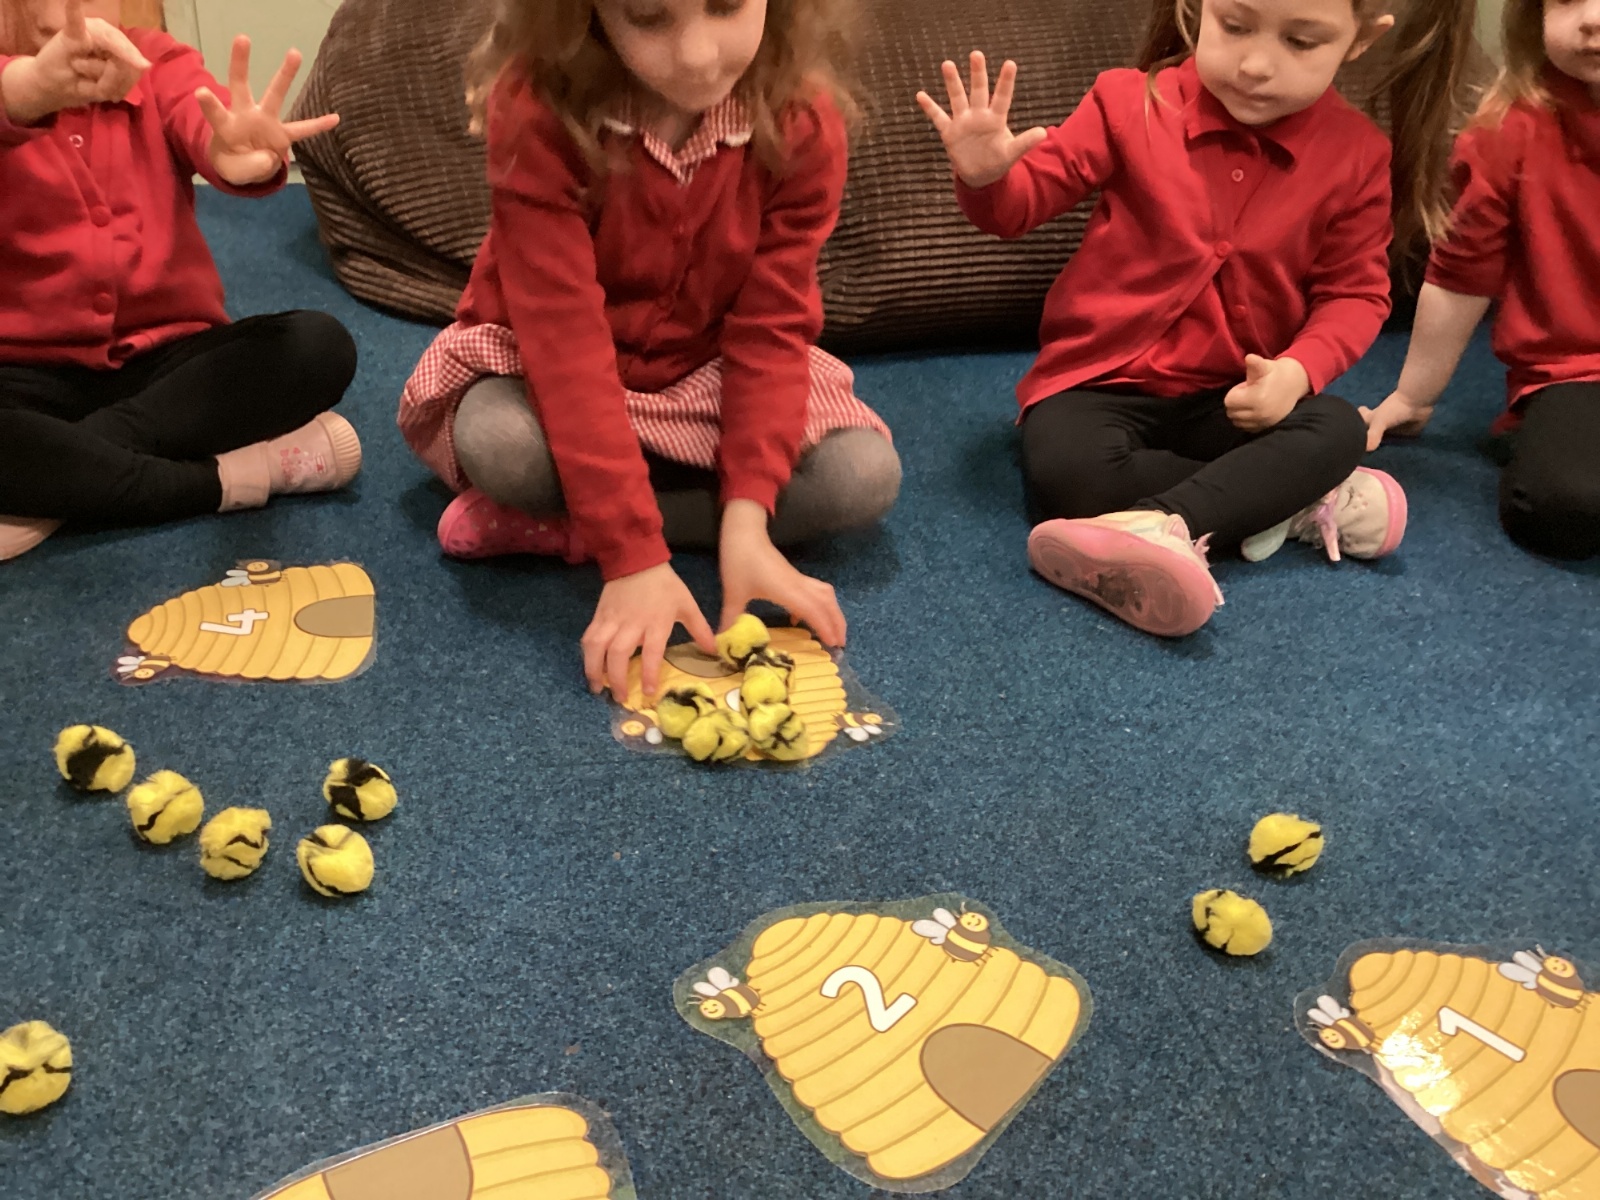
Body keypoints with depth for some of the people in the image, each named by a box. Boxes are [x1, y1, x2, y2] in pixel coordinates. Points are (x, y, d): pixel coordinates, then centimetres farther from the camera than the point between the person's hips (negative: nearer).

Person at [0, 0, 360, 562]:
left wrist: (242, 152, -47)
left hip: (168, 352, 3)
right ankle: (220, 479, -22)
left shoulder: (155, 63, 1)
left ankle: (47, 491, -21)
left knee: (320, 345, -24)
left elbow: (207, 124, -22)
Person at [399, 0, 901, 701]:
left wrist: (745, 519, -29)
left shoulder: (801, 123, -18)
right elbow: (567, 339, -31)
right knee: (500, 445, -37)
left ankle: (555, 529, -16)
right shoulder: (541, 114, -27)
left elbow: (772, 328, -17)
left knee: (864, 477, -21)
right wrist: (633, 555, -37)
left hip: (705, 374, 4)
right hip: (546, 366, -3)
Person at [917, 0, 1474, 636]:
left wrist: (1298, 370, -19)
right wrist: (986, 177, -28)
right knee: (1064, 472, -31)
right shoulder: (1131, 105, -8)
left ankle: (1161, 524, -40)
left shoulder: (1358, 155, -4)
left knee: (1338, 432, -25)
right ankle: (1292, 500, -19)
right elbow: (1026, 199, -3)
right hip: (1101, 377, -1)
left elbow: (1355, 292, 2)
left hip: (1233, 396, 2)